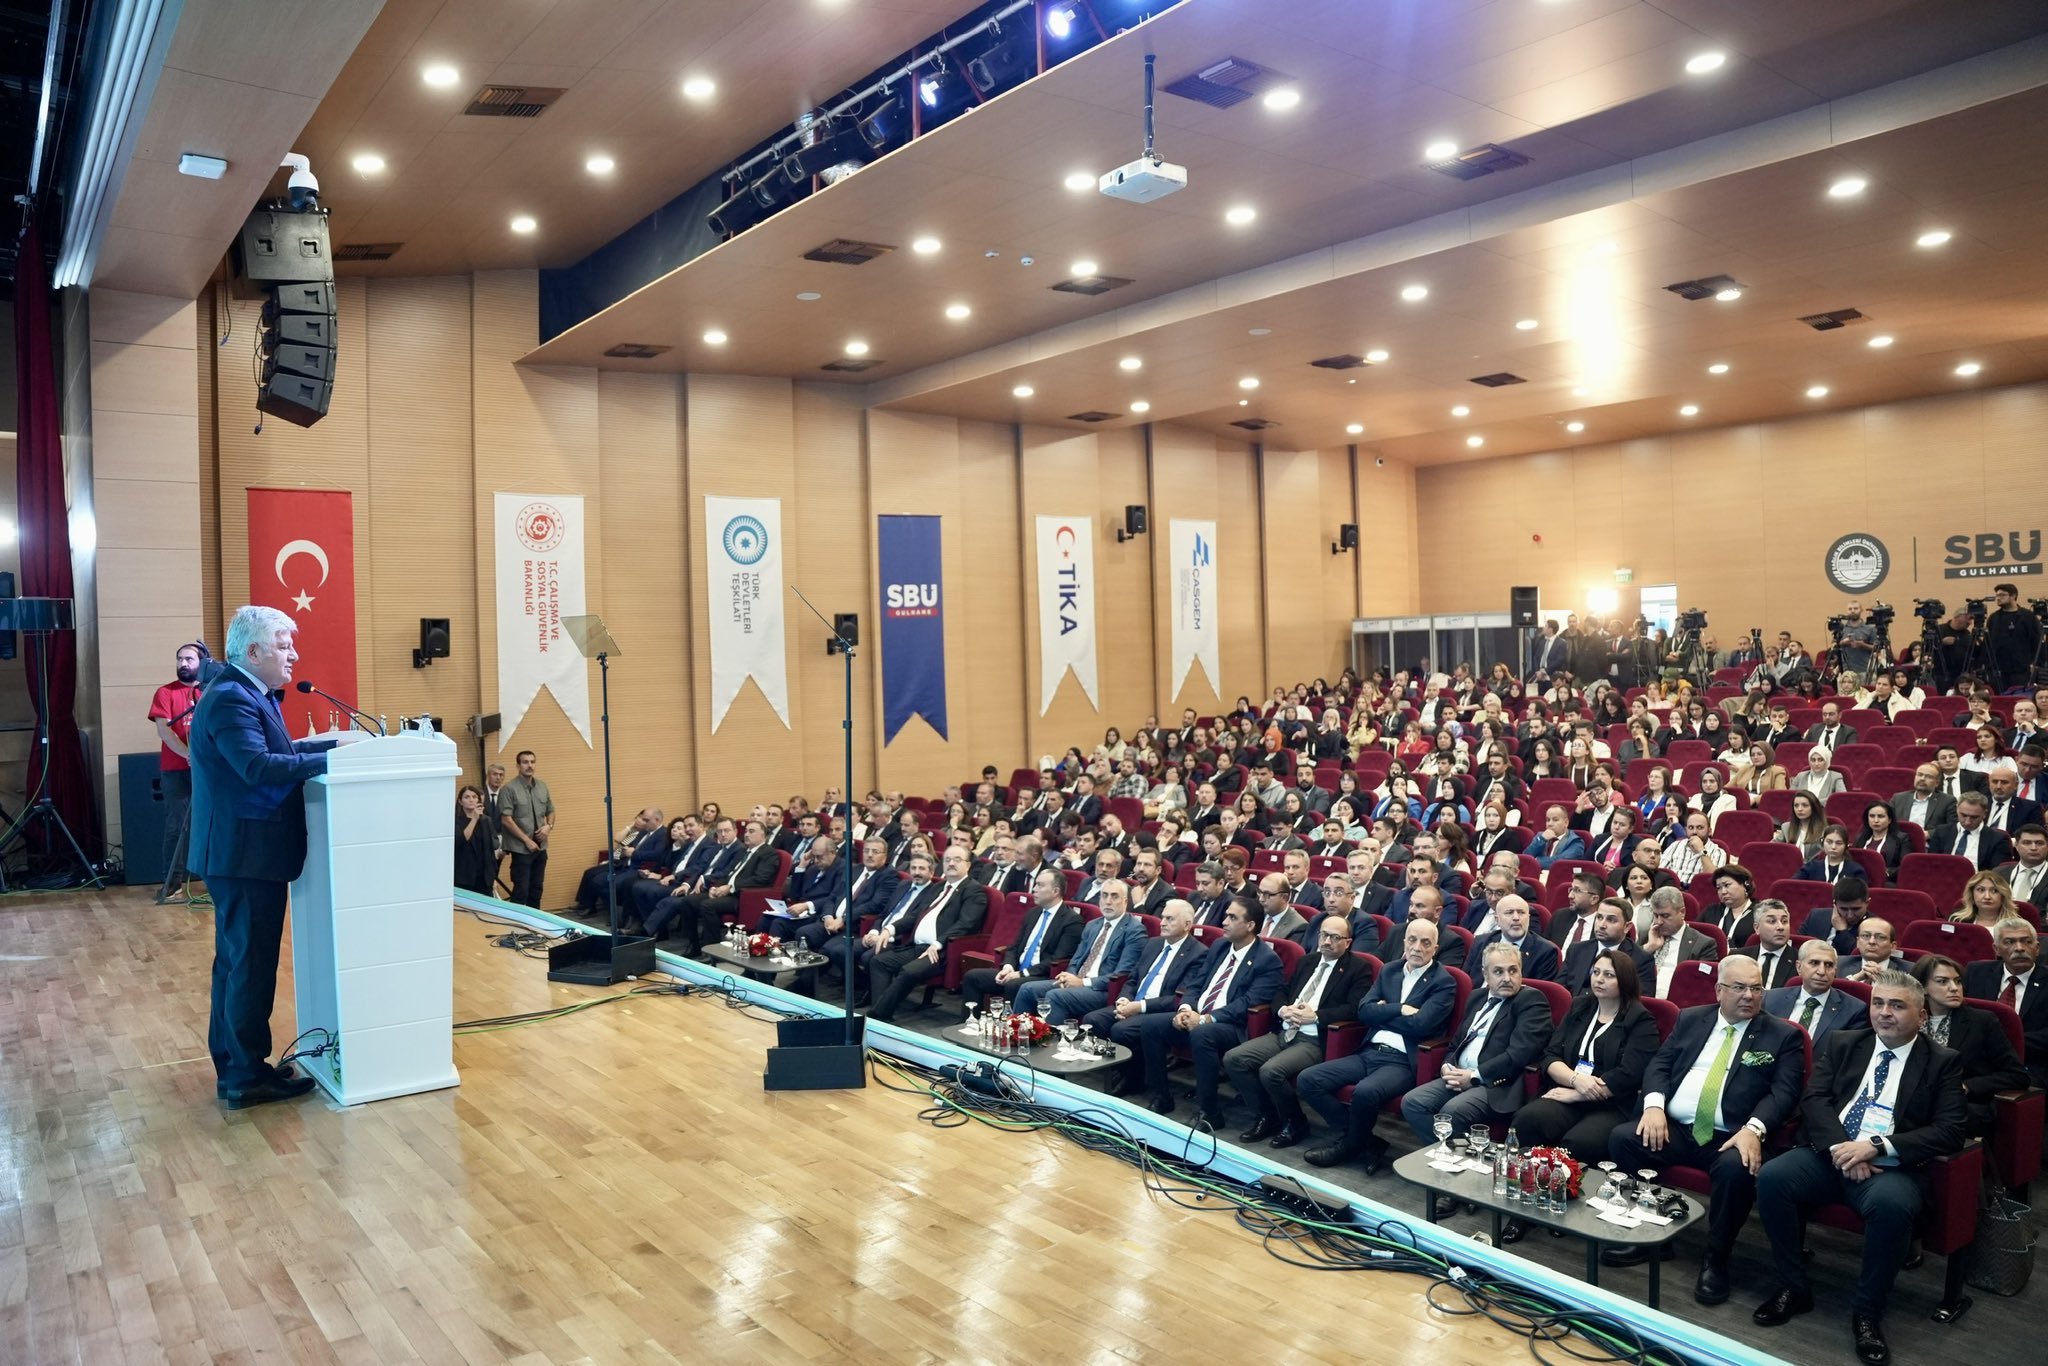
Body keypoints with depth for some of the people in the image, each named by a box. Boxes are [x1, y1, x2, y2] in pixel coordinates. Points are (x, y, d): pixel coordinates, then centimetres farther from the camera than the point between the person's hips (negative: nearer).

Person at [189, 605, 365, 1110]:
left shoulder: (250, 695, 15)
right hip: (245, 854, -11)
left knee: (236, 961, 17)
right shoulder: (231, 699, -19)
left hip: (241, 853, 11)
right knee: (251, 964, -3)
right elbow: (258, 766, -29)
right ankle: (246, 1077, 5)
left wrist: (334, 741, 4)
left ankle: (231, 1064, 28)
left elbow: (277, 751, 15)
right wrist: (330, 759, -25)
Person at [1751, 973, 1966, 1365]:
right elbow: (1814, 1098, 5)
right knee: (1771, 1177, -25)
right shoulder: (1842, 1043, 15)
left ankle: (1867, 1312, -14)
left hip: (1890, 1166, -3)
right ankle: (1793, 1288, -6)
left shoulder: (1943, 1063, 7)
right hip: (1829, 1154, 3)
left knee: (1891, 1204, -36)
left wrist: (1876, 1146, -17)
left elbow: (1950, 1131, -5)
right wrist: (1841, 1147, -14)